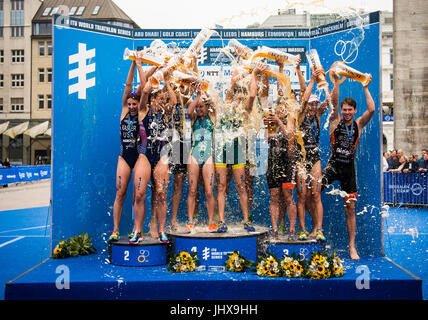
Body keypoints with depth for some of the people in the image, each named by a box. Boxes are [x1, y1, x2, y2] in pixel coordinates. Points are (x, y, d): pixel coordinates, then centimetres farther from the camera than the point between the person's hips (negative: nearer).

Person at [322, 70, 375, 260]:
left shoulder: (358, 124, 7)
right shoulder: (336, 121, 3)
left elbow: (372, 110, -6)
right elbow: (334, 101, -9)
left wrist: (365, 88, -3)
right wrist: (336, 81, -13)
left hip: (349, 168, 1)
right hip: (333, 164, -1)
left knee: (350, 209, 5)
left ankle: (352, 247, 12)